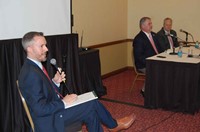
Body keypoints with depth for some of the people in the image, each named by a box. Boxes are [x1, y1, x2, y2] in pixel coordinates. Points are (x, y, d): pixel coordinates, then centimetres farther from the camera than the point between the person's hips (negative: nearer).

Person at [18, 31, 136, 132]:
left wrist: (55, 82, -2)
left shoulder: (34, 67, 6)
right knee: (92, 104, -4)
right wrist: (64, 102, -19)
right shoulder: (31, 74, -25)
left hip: (54, 109, 9)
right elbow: (40, 109, -28)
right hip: (50, 120, -9)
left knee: (91, 113, 5)